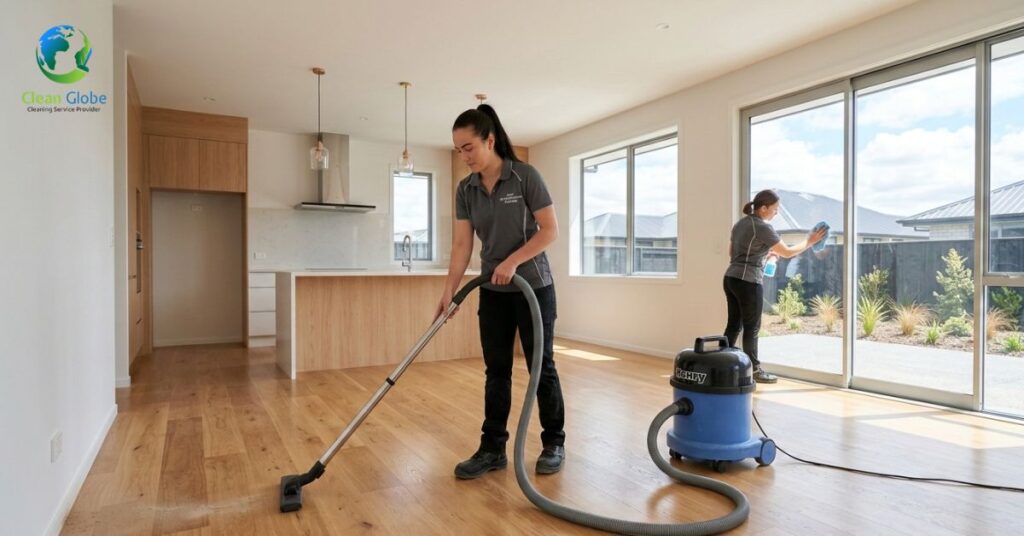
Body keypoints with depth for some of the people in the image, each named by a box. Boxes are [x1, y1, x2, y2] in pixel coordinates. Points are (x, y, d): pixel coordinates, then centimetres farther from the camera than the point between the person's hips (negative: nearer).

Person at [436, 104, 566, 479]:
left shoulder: (525, 176, -13)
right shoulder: (466, 190, 2)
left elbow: (550, 230, -13)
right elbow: (462, 244, -1)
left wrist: (512, 261, -22)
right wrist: (449, 291, -9)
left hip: (534, 287, -5)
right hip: (493, 292, 5)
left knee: (541, 366, 4)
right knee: (496, 371, 8)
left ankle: (554, 444, 22)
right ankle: (492, 449, 18)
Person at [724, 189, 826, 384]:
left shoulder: (740, 223, 14)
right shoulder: (763, 227, -11)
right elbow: (787, 252, -6)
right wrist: (809, 242, 9)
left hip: (731, 278, 8)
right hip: (748, 282, -8)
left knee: (734, 325, 12)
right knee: (751, 328, 2)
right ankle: (754, 370, 12)